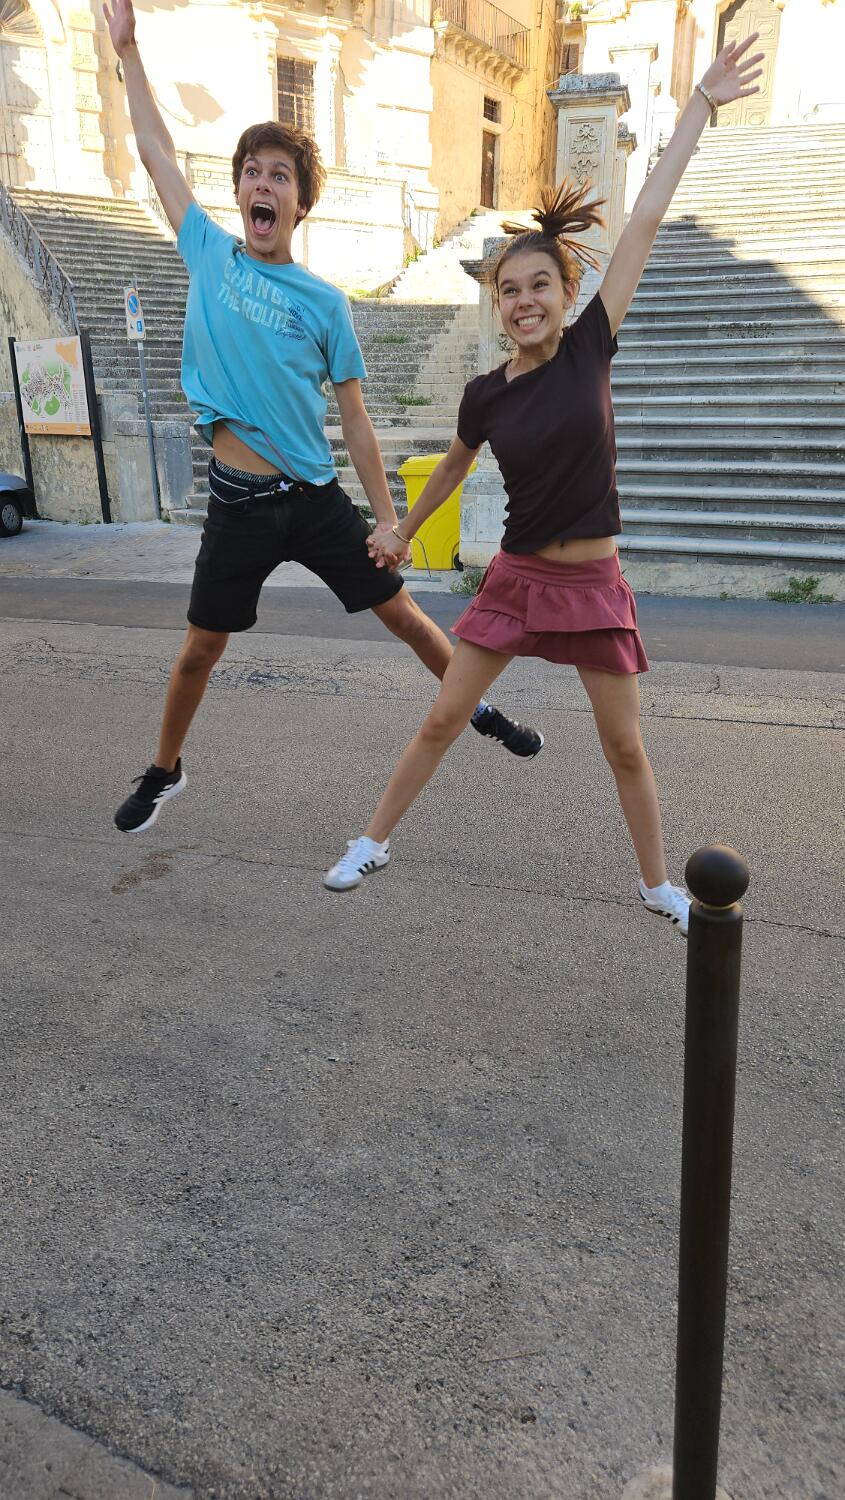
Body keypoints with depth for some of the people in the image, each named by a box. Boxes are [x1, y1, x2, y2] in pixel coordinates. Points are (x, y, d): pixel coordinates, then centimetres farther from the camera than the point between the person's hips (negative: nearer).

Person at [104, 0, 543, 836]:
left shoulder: (324, 303, 0)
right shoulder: (209, 255, 4)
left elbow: (354, 421, 0)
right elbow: (155, 152, 13)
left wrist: (387, 517, -4)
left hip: (317, 500, -1)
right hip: (238, 506, 1)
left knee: (403, 614, 5)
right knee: (201, 648, 10)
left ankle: (480, 710, 27)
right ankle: (164, 773, 31)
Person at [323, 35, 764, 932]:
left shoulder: (590, 349, -5)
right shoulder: (486, 394, -2)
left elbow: (644, 222, -5)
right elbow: (453, 467, 17)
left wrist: (703, 102, -1)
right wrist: (404, 531, 27)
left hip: (592, 584, -1)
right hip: (516, 580, 1)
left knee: (624, 747, 7)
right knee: (443, 721, 6)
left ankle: (659, 885, 27)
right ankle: (374, 842, 25)